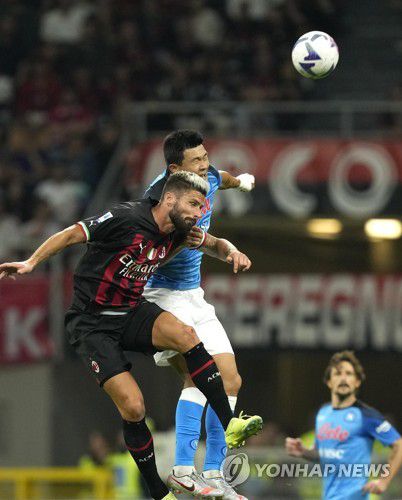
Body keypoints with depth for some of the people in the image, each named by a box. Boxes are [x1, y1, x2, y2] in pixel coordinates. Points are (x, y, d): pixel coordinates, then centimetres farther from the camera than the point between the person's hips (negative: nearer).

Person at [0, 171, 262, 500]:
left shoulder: (179, 231, 1)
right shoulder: (127, 218, -21)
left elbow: (214, 244, 19)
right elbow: (71, 235, -15)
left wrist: (231, 252, -4)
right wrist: (31, 262, -25)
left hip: (132, 312, 6)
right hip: (92, 322, -6)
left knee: (185, 335, -26)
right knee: (133, 408, -17)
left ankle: (229, 426, -24)